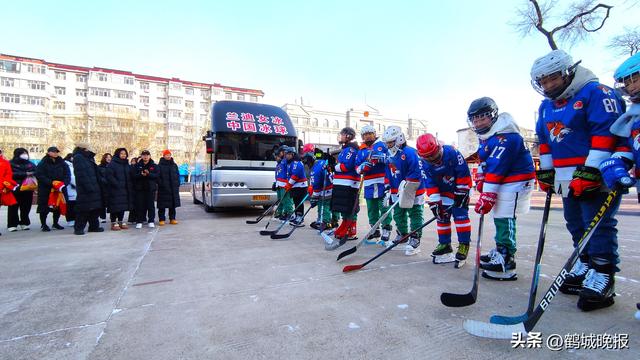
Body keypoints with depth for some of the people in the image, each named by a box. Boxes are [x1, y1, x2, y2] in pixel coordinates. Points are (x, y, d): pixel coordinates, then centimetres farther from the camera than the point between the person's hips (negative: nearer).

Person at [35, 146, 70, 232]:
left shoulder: (62, 163, 8)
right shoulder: (42, 163, -3)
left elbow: (67, 174, 4)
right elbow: (39, 175, -11)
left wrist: (63, 183, -13)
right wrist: (51, 182, -21)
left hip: (59, 189, 4)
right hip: (45, 189, -3)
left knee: (58, 206, 8)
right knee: (44, 207, 0)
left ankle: (55, 223, 22)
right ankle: (43, 224, 13)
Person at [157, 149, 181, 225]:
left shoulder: (174, 165, 13)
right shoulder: (160, 165, 0)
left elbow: (177, 175, 15)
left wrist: (177, 184, 7)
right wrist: (160, 184, -13)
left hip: (173, 188, 4)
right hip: (163, 188, -4)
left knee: (173, 204, 8)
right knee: (162, 205, 0)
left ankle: (172, 219, 15)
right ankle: (161, 219, 8)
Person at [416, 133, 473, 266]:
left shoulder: (452, 153, -28)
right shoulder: (426, 164, -13)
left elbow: (464, 173, -22)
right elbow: (430, 184, -11)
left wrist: (461, 193, -19)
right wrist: (434, 202, -16)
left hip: (461, 187, -5)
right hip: (444, 192, 5)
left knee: (460, 214, -12)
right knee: (442, 216, 5)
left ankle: (464, 244, -3)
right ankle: (444, 244, 16)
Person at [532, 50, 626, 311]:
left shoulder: (596, 92, -8)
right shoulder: (546, 107, 15)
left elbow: (607, 132, -17)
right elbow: (545, 140, 21)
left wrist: (590, 171, -23)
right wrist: (546, 172, 16)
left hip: (596, 175, -7)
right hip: (567, 178, 8)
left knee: (598, 226, -6)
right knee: (577, 226, 14)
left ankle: (602, 280, 2)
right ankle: (586, 267, 27)